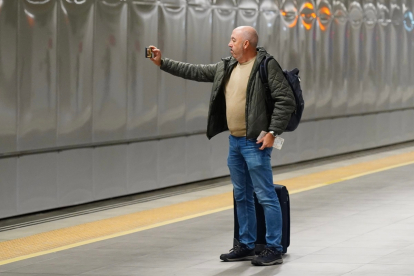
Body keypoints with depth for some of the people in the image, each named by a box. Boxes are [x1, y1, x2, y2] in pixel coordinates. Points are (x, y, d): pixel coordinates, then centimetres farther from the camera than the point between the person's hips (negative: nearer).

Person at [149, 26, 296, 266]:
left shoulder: (267, 67, -12)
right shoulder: (226, 68, 12)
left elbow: (286, 100, -15)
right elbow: (194, 71, 19)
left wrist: (272, 132, -18)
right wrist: (162, 63, 17)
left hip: (255, 143, -8)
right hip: (235, 141, 9)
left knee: (266, 196, -6)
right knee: (242, 197, 14)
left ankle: (274, 250, -2)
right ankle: (246, 246, 23)